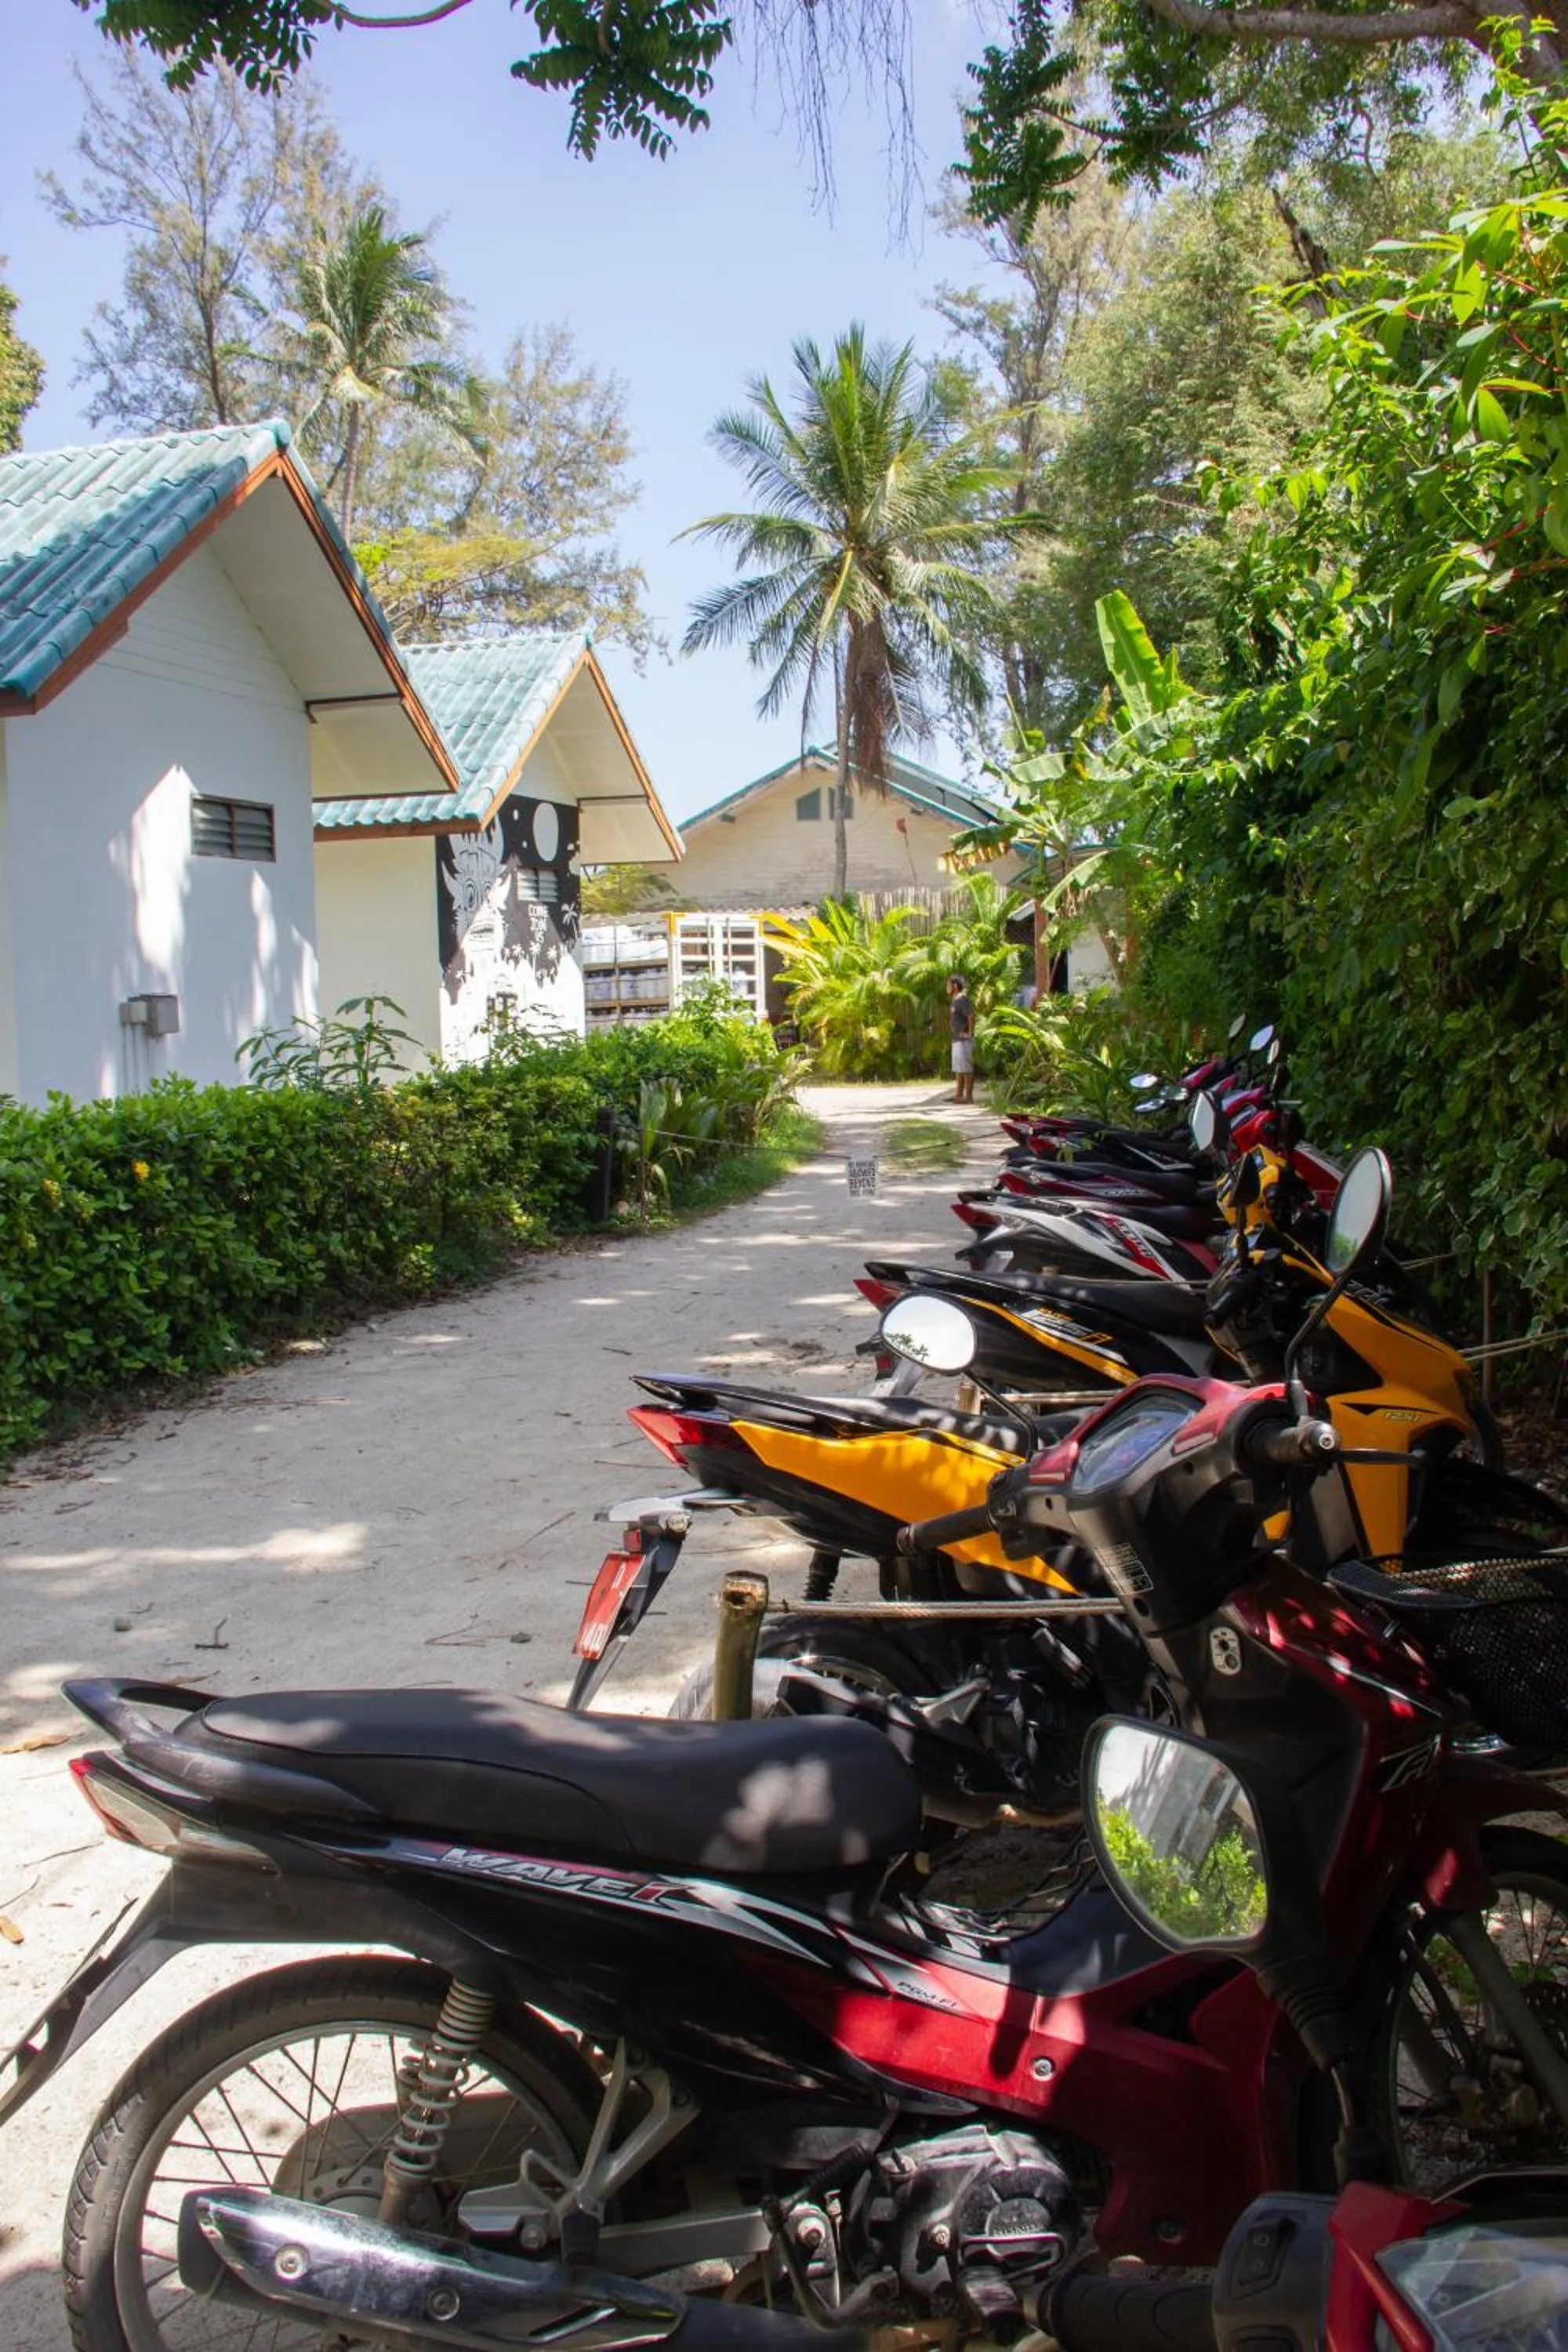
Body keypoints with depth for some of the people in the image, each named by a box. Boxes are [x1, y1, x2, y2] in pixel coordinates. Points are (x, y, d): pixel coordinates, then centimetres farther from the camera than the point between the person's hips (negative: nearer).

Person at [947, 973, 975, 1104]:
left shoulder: (962, 1000, -16)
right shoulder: (954, 1001, 14)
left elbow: (971, 1016, -27)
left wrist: (970, 1033, -22)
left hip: (964, 1040, -10)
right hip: (957, 1039, 10)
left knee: (966, 1068, -7)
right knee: (958, 1069, 13)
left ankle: (968, 1096, -4)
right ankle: (958, 1095, 19)